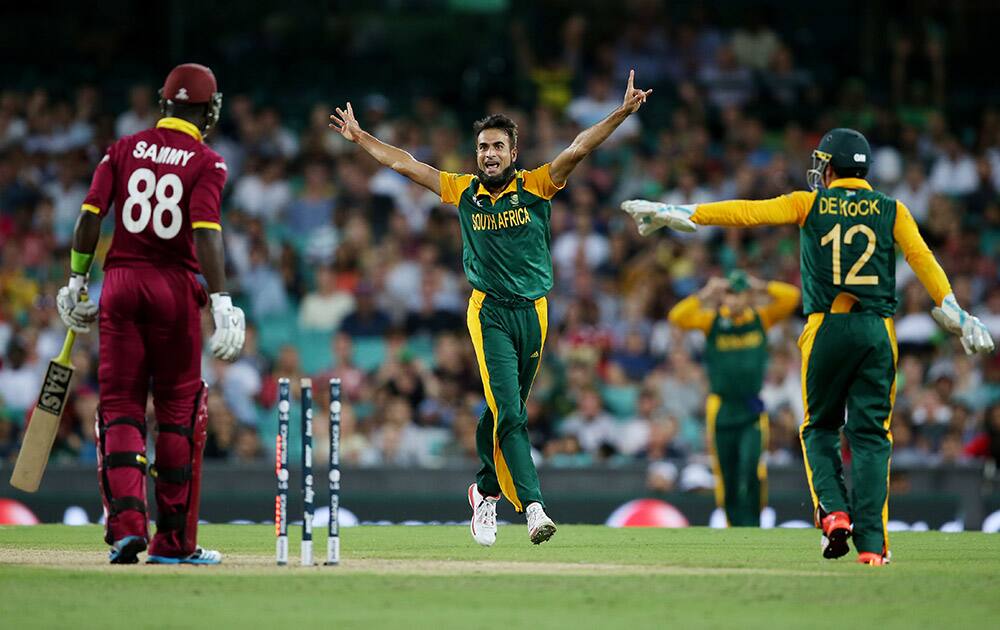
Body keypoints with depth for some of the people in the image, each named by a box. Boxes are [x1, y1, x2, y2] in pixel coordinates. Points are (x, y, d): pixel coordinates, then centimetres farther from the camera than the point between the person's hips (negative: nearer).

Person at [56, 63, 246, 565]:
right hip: (175, 287, -2)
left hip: (120, 283, 2)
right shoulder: (206, 162, -3)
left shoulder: (125, 149, 7)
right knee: (179, 411, 7)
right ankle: (175, 541, 10)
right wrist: (221, 299, -20)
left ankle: (125, 523, -11)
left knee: (120, 407, 5)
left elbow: (91, 214, 1)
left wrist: (76, 281, 9)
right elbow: (205, 232, -16)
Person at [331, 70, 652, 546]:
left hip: (532, 311, 1)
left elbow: (577, 151, -10)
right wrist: (360, 138, 14)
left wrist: (622, 113, -20)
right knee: (509, 411, -15)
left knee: (505, 411, 11)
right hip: (489, 312, -1)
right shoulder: (464, 192, 6)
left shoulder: (535, 187, 2)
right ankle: (532, 506, -23)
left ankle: (486, 490, 33)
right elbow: (405, 165, 12)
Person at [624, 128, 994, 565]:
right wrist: (956, 317, -3)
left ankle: (833, 512, -5)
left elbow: (746, 212, 1)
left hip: (826, 328, -1)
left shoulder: (810, 204, 5)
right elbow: (922, 259, -2)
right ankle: (871, 541, -6)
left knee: (819, 428, 17)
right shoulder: (891, 211, 8)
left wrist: (672, 214, 4)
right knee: (870, 436, 4)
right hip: (878, 329, 1)